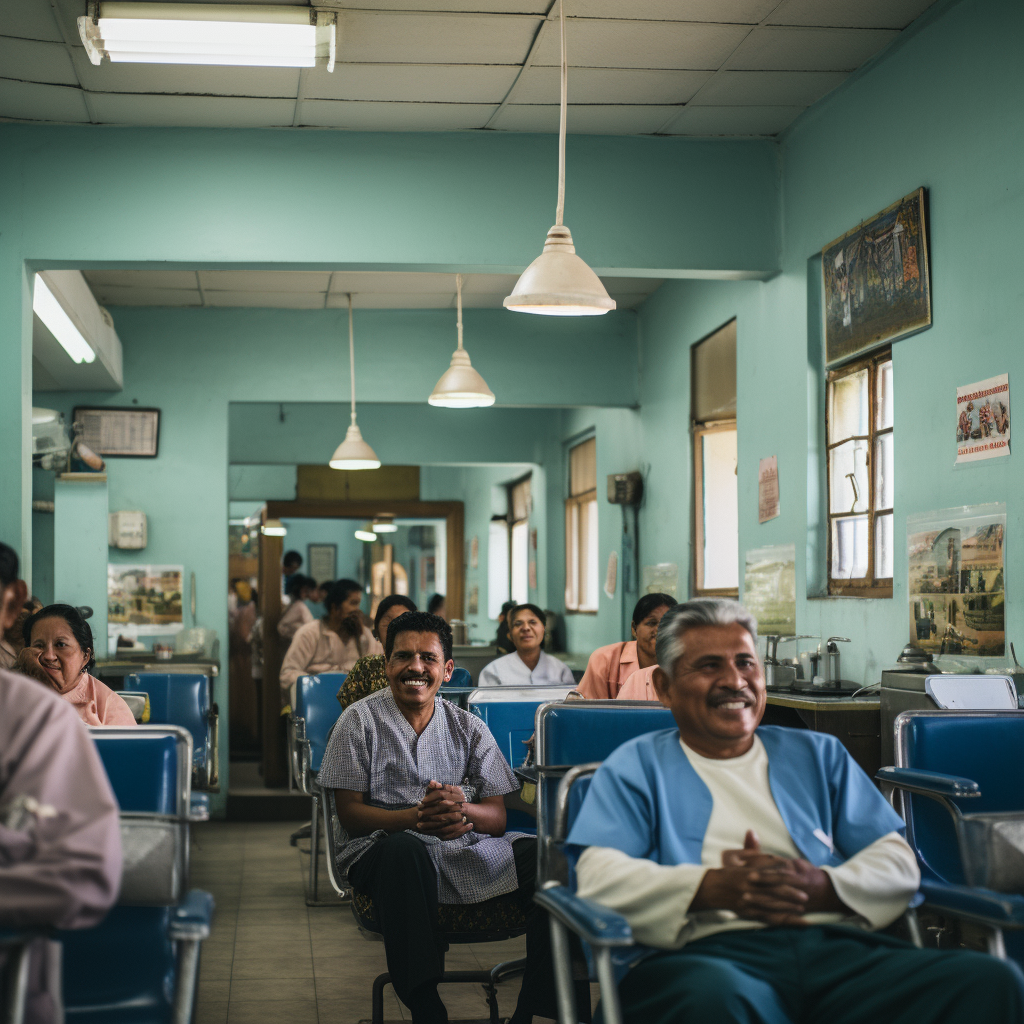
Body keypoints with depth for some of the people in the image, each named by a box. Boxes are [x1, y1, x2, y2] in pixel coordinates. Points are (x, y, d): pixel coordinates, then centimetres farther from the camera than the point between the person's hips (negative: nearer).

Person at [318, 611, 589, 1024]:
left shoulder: (468, 727, 12)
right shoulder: (360, 721, 3)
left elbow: (497, 818, 5)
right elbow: (350, 815, -4)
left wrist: (460, 809, -21)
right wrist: (416, 817, -24)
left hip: (467, 850, 4)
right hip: (380, 848, -3)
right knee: (405, 849, -39)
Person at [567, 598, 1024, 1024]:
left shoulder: (817, 754, 27)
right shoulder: (636, 765, 17)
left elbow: (897, 861, 17)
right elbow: (600, 877, 2)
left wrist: (821, 888, -5)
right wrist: (715, 888, -12)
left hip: (838, 949, 4)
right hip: (711, 953, -3)